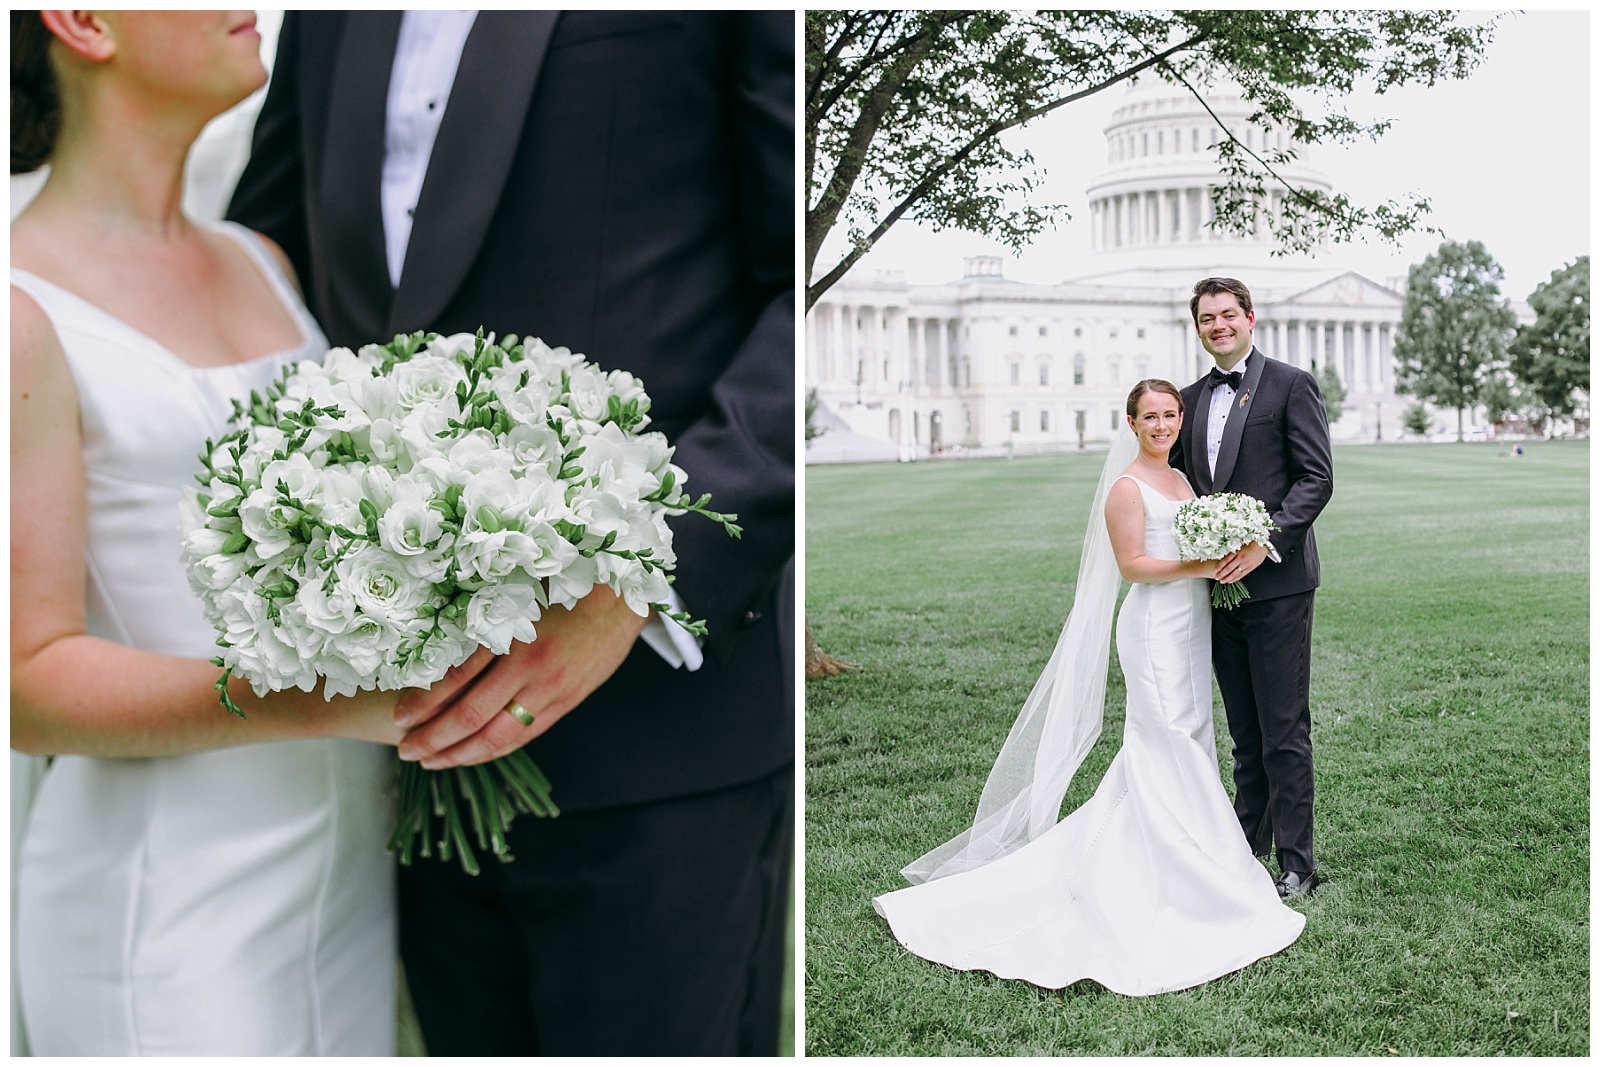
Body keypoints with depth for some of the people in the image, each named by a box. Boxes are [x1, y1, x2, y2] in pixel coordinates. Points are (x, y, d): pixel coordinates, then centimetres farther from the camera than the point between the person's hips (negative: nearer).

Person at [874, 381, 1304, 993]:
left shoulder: (1181, 480, 16)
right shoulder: (1127, 488, -10)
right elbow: (1133, 564, -15)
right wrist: (1203, 566, -19)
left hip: (1188, 626, 9)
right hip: (1154, 627, -9)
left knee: (1157, 753, 11)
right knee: (1173, 752, -6)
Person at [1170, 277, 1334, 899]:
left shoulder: (1291, 385, -2)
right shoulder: (1191, 399, 15)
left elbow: (1316, 478, -9)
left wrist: (1264, 543, -20)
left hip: (1276, 581, -6)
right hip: (1220, 584, 6)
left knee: (1284, 731, -3)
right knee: (1244, 730, 14)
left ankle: (1297, 865, 6)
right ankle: (1247, 844, 25)